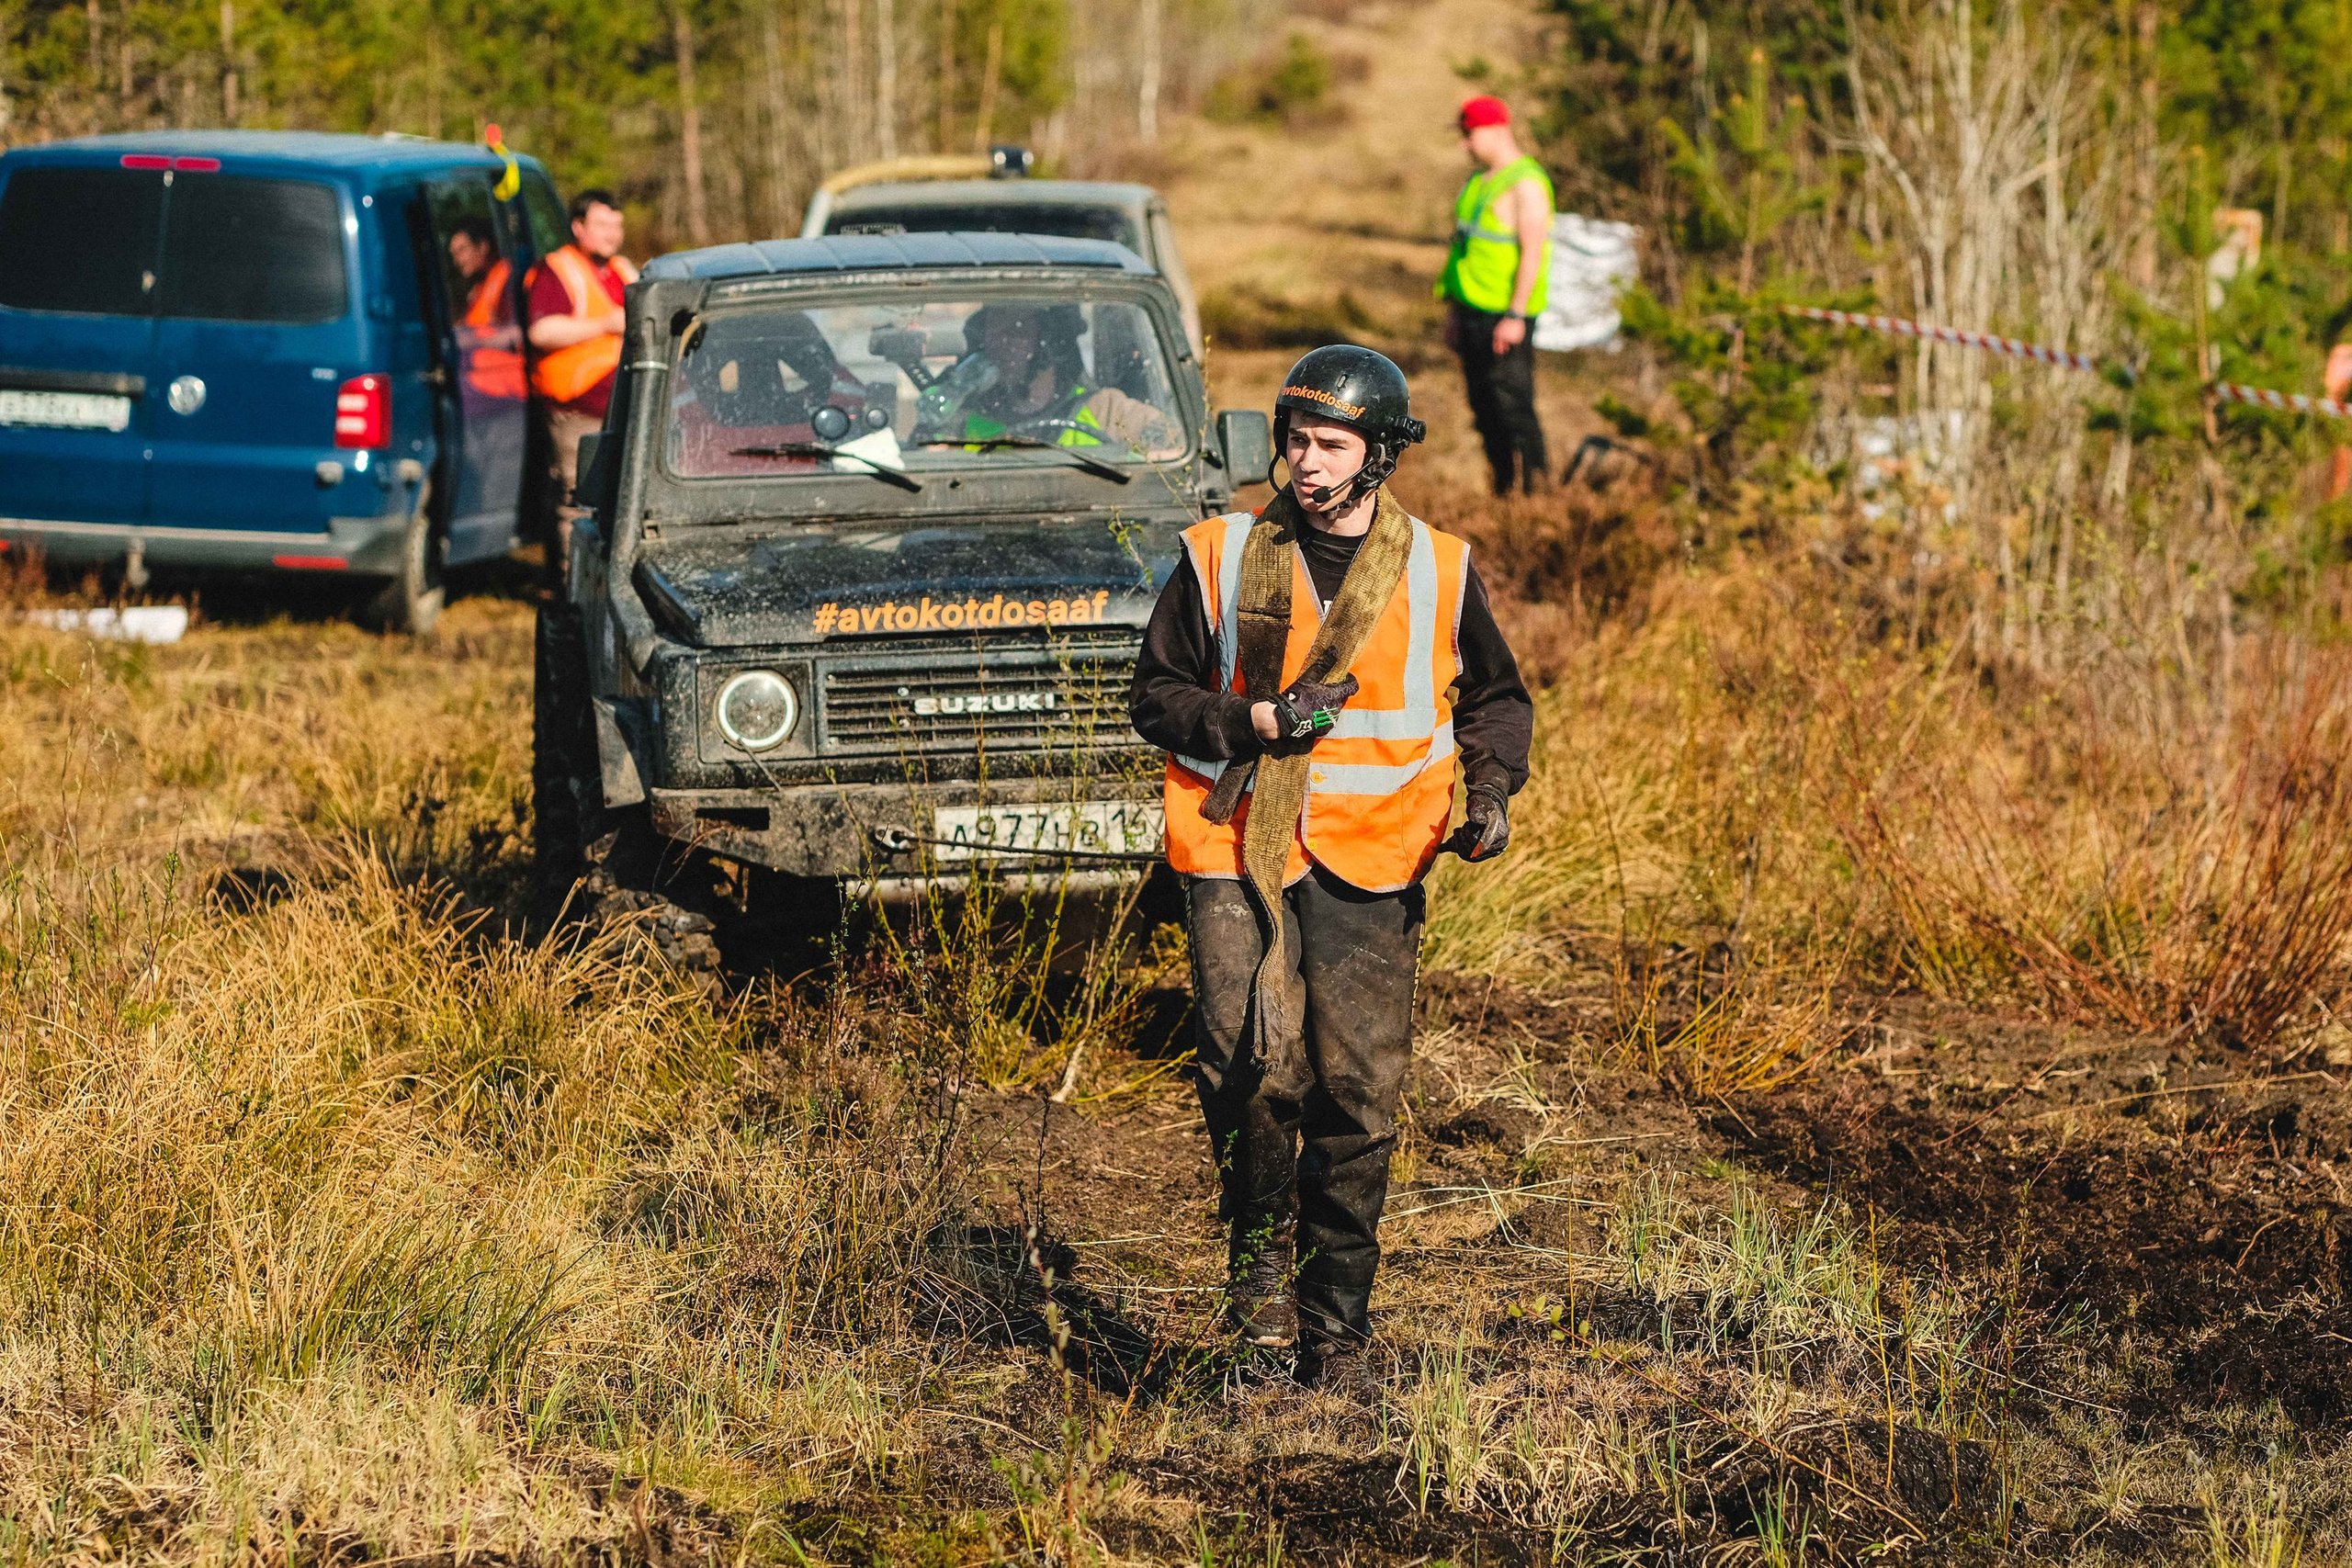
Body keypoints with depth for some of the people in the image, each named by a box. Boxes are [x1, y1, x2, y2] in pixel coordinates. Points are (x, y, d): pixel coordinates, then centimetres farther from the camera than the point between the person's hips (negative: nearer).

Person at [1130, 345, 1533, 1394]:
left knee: (1358, 1099, 1)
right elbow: (1156, 694, 6)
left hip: (1371, 872, 1)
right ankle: (1262, 1249, 5)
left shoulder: (1437, 572, 5)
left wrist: (1491, 790, 0)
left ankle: (1337, 1328, 12)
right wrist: (1262, 722, -10)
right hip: (1238, 854, -1)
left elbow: (1496, 699, 18)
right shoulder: (1221, 559, 2)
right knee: (1253, 1062, -20)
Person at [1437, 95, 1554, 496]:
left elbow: (1532, 253, -18)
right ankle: (1504, 491, 15)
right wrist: (1454, 310, 20)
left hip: (1505, 314, -9)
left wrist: (1515, 316, -23)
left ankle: (1535, 489, -5)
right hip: (1472, 311, 9)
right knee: (1483, 407, 9)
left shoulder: (1526, 184, -12)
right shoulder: (1479, 181, 16)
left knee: (1512, 405, -10)